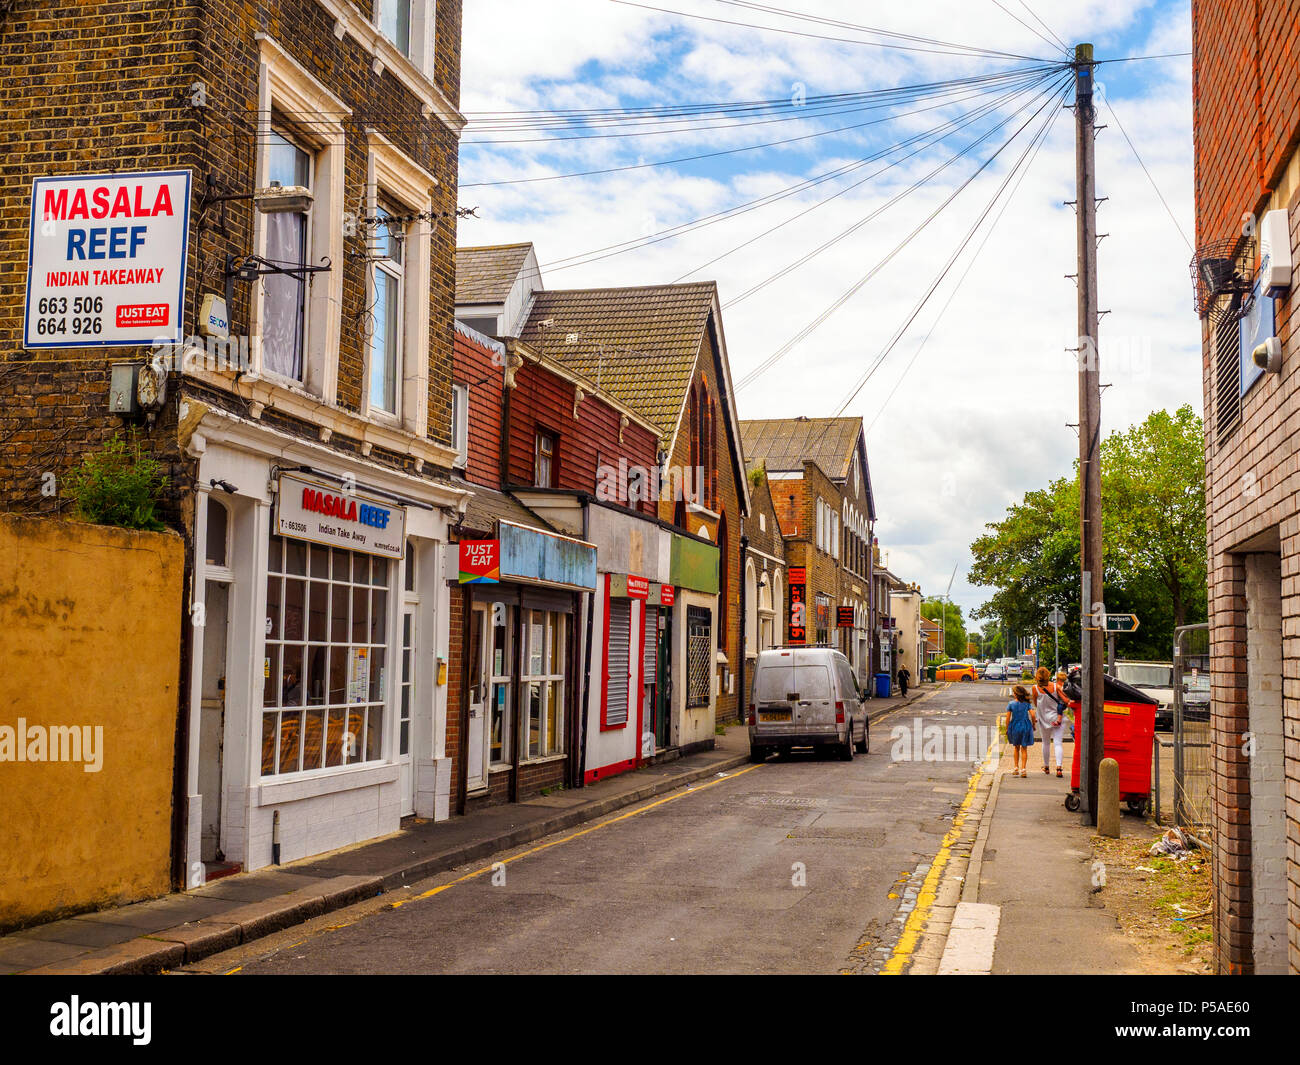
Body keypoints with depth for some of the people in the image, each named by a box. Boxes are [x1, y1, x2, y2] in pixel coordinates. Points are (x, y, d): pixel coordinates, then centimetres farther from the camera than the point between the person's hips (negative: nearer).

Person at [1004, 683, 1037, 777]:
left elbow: (1008, 718, -6)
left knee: (1016, 748, 19)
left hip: (1015, 727, 0)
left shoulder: (1011, 704, -6)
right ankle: (1023, 769, 3)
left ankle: (1016, 767, 19)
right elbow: (1032, 715, -12)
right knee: (1024, 749, 8)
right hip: (1026, 727, 0)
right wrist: (1033, 725, 3)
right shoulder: (1027, 703, -4)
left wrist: (1007, 729, 4)